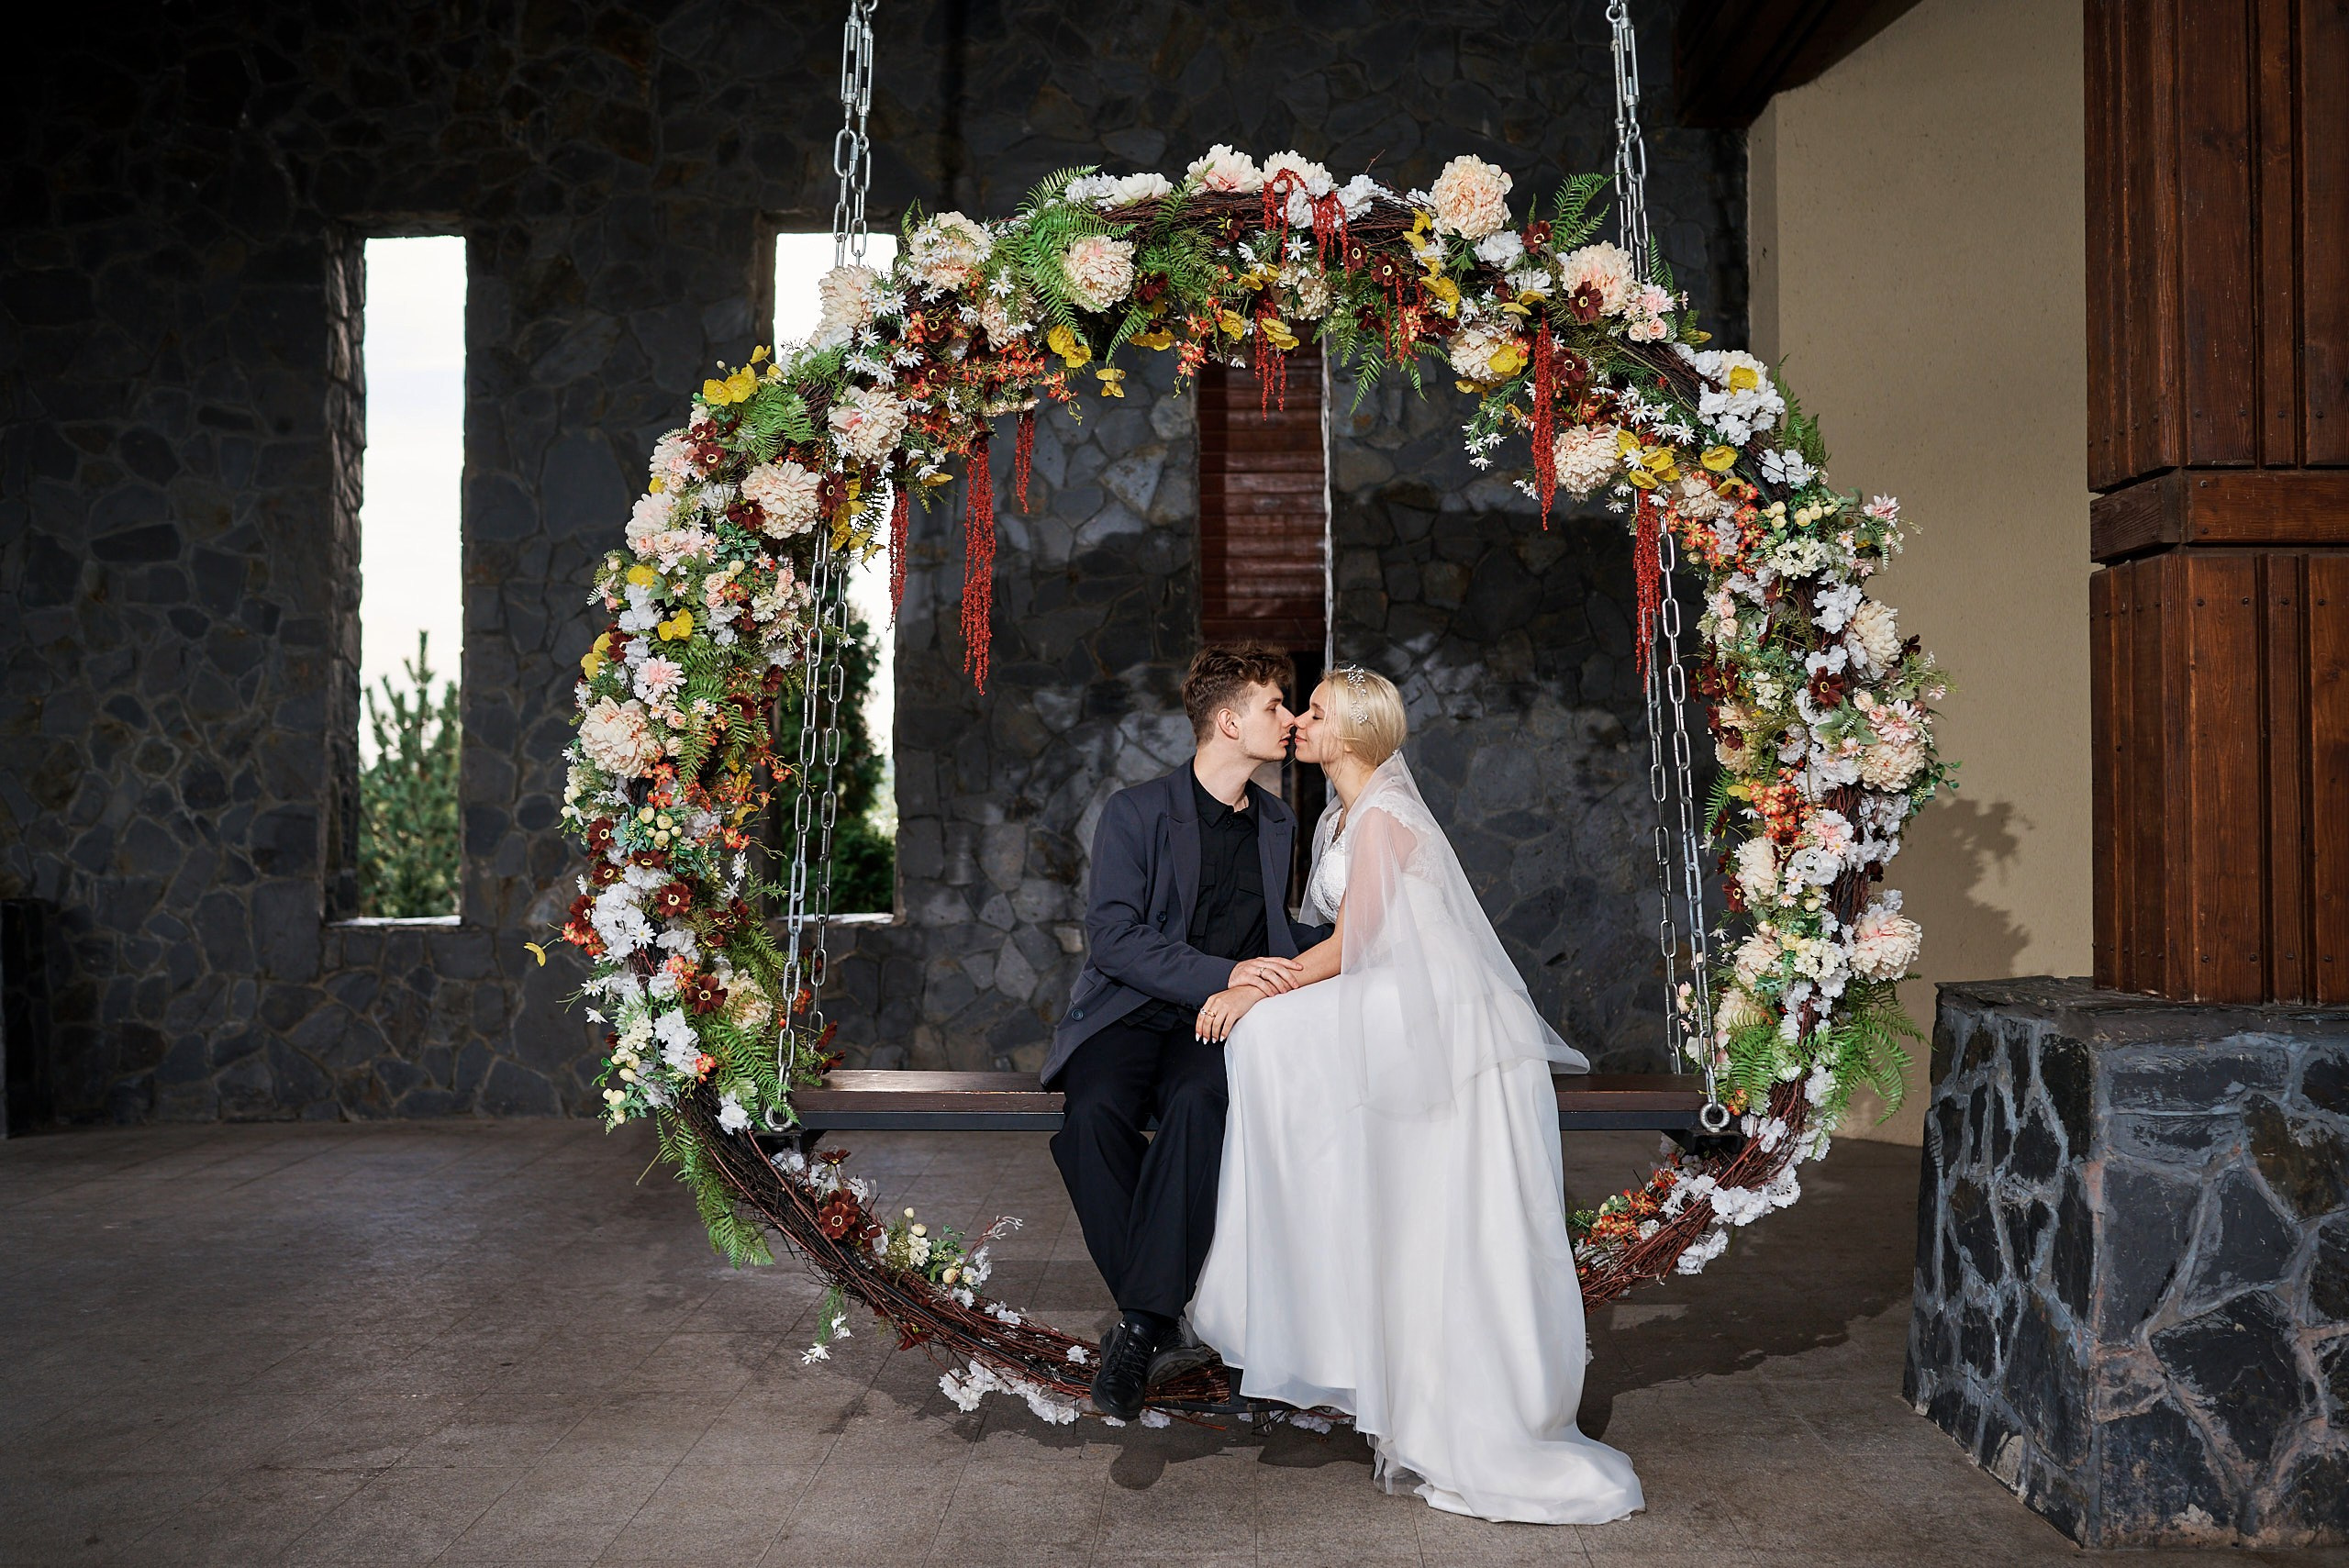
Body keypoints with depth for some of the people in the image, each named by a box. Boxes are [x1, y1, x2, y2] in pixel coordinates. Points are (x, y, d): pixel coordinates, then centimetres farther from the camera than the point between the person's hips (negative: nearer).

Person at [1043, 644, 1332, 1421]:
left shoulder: (1275, 823, 19)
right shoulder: (1135, 813, 0)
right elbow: (1112, 938, -11)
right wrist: (1223, 973, -20)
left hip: (1216, 1019, 2)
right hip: (1129, 1009, -2)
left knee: (1196, 1103, -34)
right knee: (1092, 1113, -34)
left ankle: (1141, 1324, -30)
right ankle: (1164, 1327, -23)